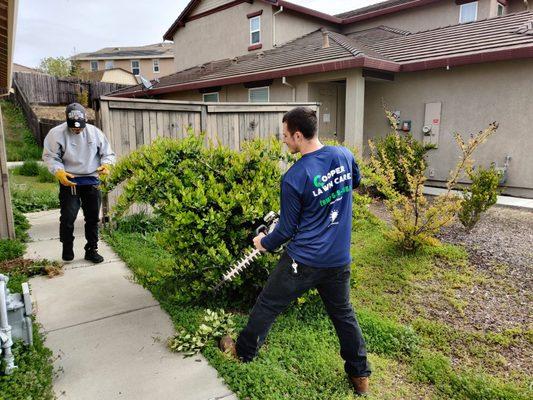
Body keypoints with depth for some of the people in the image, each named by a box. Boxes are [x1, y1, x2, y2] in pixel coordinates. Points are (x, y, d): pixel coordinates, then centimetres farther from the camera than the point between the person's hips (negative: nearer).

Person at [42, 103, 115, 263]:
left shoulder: (95, 132, 2)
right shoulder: (56, 133, -5)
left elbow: (108, 153, 7)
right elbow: (50, 157, -3)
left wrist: (106, 165, -15)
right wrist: (59, 171, -22)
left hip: (92, 181, 3)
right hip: (69, 181, -3)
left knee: (93, 218, 9)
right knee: (68, 217, -7)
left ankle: (91, 250, 24)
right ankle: (67, 247, 19)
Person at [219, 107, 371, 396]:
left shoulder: (293, 178, -20)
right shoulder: (344, 155, -4)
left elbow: (288, 229, -10)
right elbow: (355, 181, 20)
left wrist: (265, 243, 9)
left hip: (304, 262, -5)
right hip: (339, 259, 6)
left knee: (266, 306, 16)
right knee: (343, 312, 23)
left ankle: (244, 351, 37)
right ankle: (360, 374, 35)